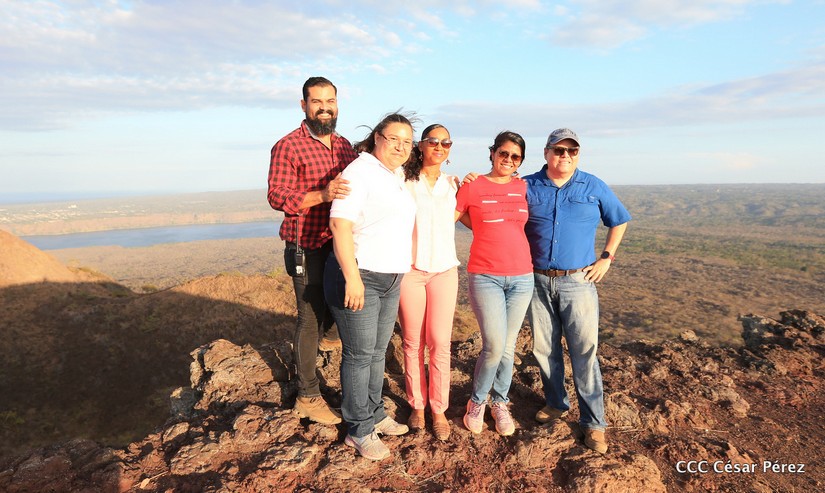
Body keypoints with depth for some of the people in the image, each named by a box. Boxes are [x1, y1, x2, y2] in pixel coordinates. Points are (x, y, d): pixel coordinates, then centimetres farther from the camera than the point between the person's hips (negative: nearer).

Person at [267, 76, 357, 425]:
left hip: (342, 244, 6)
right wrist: (322, 194, -31)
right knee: (310, 317, 1)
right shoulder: (288, 146, -8)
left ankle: (331, 334, 50)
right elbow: (277, 196, -17)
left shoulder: (345, 146, 12)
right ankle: (308, 397, 16)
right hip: (307, 248, -6)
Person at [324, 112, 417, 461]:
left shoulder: (398, 176, 14)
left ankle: (374, 414, 32)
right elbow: (340, 224, -21)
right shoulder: (359, 172, -12)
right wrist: (352, 277, -25)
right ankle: (359, 430, 15)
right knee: (359, 354, 1)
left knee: (378, 351, 16)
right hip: (358, 277, -8)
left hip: (391, 279, 8)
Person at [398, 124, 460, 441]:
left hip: (444, 270, 2)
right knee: (413, 343, 5)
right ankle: (416, 405, 23)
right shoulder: (404, 181, 1)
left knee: (439, 343, 0)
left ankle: (439, 409, 16)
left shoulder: (453, 184, 10)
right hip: (409, 270, -1)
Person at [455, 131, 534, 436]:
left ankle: (499, 402, 30)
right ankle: (477, 401, 17)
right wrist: (487, 231, 1)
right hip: (485, 276, -3)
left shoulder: (523, 188, 8)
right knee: (494, 346, -10)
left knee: (508, 346, 10)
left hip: (521, 276, 4)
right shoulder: (472, 187, -2)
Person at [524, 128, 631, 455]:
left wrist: (606, 258, 5)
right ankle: (556, 403, 31)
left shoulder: (594, 188, 3)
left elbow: (619, 222, 15)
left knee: (584, 352, -2)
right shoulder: (527, 186, 3)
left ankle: (593, 422, 10)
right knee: (544, 348, 11)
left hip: (578, 282, -1)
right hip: (538, 281, 2)